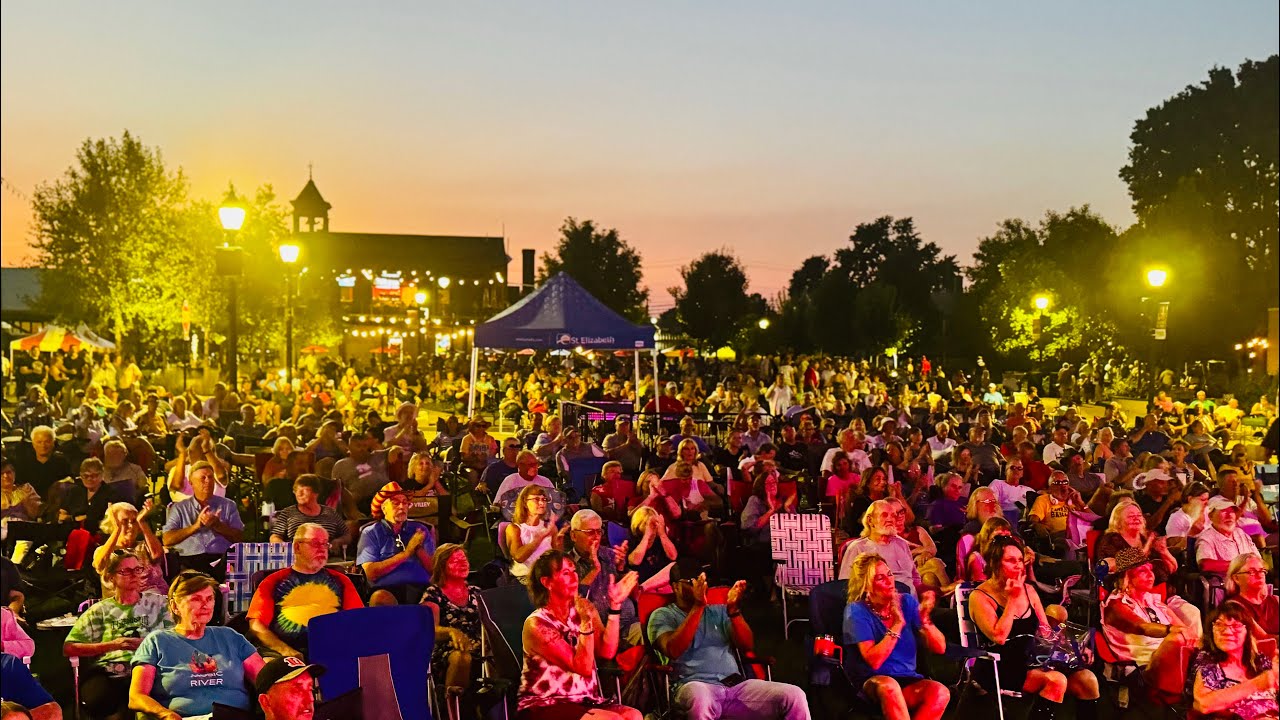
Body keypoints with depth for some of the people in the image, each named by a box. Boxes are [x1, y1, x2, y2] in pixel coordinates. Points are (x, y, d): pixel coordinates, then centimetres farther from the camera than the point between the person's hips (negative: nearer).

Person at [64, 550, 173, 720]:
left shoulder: (158, 603, 19)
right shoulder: (100, 610, 19)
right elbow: (68, 648, 7)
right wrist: (112, 645, -3)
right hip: (105, 675, 2)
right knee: (102, 700, -33)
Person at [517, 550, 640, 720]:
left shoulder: (584, 609, 8)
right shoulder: (536, 624, -10)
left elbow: (607, 652, -8)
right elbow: (583, 667, -15)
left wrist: (615, 604, -11)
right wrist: (586, 623, -25)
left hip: (584, 701, 6)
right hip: (544, 706, -6)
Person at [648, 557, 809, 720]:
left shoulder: (719, 611, 24)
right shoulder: (663, 615, 10)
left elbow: (747, 645, 9)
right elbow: (673, 651, -11)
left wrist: (733, 608, -6)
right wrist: (698, 606, -14)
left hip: (736, 685, 4)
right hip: (696, 686, -4)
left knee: (795, 696, -18)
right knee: (700, 699, -43)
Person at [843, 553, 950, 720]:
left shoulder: (907, 602, 4)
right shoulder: (857, 611, -7)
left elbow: (939, 648, 1)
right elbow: (874, 661, -18)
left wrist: (925, 620, -16)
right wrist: (897, 624, -20)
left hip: (907, 681, 4)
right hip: (871, 682, -4)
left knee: (941, 692, -28)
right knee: (889, 686, -38)